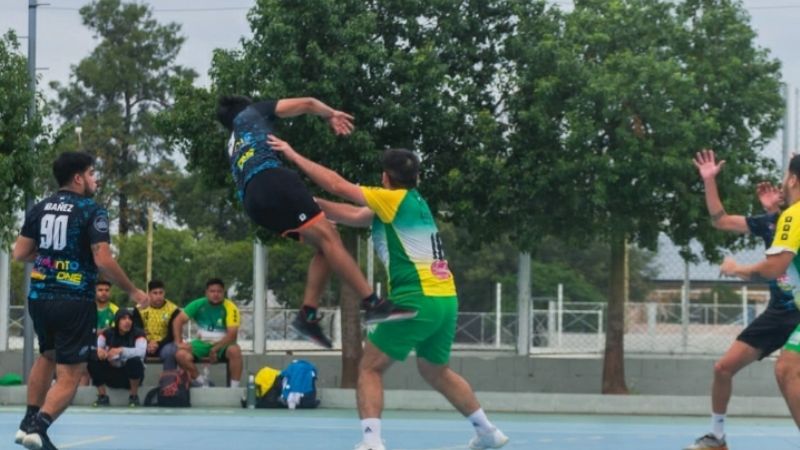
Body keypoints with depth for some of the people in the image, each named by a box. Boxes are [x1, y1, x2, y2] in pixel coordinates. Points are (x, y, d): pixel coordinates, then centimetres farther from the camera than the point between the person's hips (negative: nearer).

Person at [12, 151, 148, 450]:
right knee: (70, 376, -2)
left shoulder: (39, 209, 7)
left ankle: (29, 422, 29)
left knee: (47, 356, 29)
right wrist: (132, 291, -4)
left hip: (39, 298, 6)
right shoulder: (92, 212, -9)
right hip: (75, 302, -6)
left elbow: (19, 254, 8)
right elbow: (103, 260, -16)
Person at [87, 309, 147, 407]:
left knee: (135, 361, -35)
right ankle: (102, 396, -8)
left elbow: (141, 351, -29)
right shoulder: (108, 333, -2)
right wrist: (98, 350, -37)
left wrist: (121, 350, -43)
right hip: (112, 373, 2)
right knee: (93, 361, -22)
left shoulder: (138, 333, -10)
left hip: (130, 376, -2)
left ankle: (134, 396, -13)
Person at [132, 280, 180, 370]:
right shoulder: (140, 309, -1)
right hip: (145, 344, 1)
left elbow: (173, 334, -7)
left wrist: (158, 344, -23)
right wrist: (146, 344, -22)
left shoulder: (173, 310, -6)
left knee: (169, 352, -35)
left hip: (164, 344, -1)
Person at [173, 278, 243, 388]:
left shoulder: (230, 308, -14)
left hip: (223, 344, -3)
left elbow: (232, 334, -21)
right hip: (202, 343, 3)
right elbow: (179, 320, -4)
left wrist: (215, 350, -27)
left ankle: (234, 388, -24)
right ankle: (202, 383, -4)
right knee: (181, 354, -24)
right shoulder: (199, 304, -6)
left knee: (234, 351, -37)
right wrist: (179, 342, -16)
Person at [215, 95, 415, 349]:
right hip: (270, 180, -7)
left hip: (252, 200, 7)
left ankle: (308, 315, -6)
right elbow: (306, 104, 17)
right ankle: (373, 304, -27)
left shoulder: (233, 146, 39)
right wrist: (331, 114, 35)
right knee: (327, 236, -15)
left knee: (324, 246, 8)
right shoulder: (252, 112, 24)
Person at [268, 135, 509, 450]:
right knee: (435, 370, 27)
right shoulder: (412, 204, 18)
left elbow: (338, 185, -4)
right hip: (446, 299, 8)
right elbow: (353, 216, 18)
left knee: (369, 368, -1)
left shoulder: (396, 199, -4)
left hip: (417, 299, -8)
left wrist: (294, 156, 2)